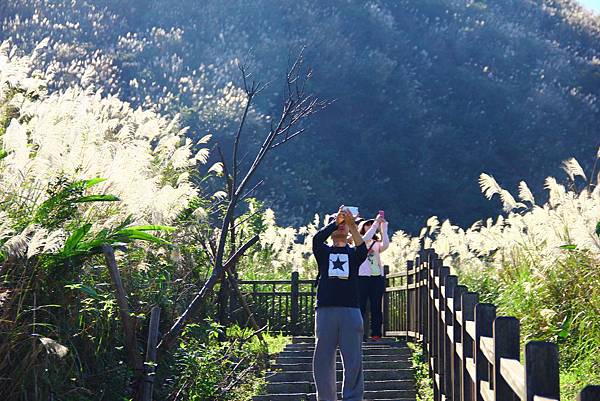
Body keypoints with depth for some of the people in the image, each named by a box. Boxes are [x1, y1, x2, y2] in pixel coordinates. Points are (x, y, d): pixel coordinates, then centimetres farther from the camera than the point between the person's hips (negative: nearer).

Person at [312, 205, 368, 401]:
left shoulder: (353, 253, 16)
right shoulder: (324, 252, 16)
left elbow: (363, 249, -9)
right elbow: (317, 238, -7)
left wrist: (353, 225, -21)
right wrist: (335, 221, -13)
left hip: (350, 310, 0)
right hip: (325, 310, 0)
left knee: (353, 361, -4)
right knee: (323, 360, 0)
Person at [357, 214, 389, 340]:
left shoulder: (376, 243, 19)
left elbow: (385, 245, -3)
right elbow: (365, 238, -13)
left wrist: (383, 228, -7)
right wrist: (376, 223, -12)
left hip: (378, 277, 4)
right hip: (362, 277, -4)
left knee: (376, 306, 1)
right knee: (361, 306, -5)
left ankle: (376, 333, 1)